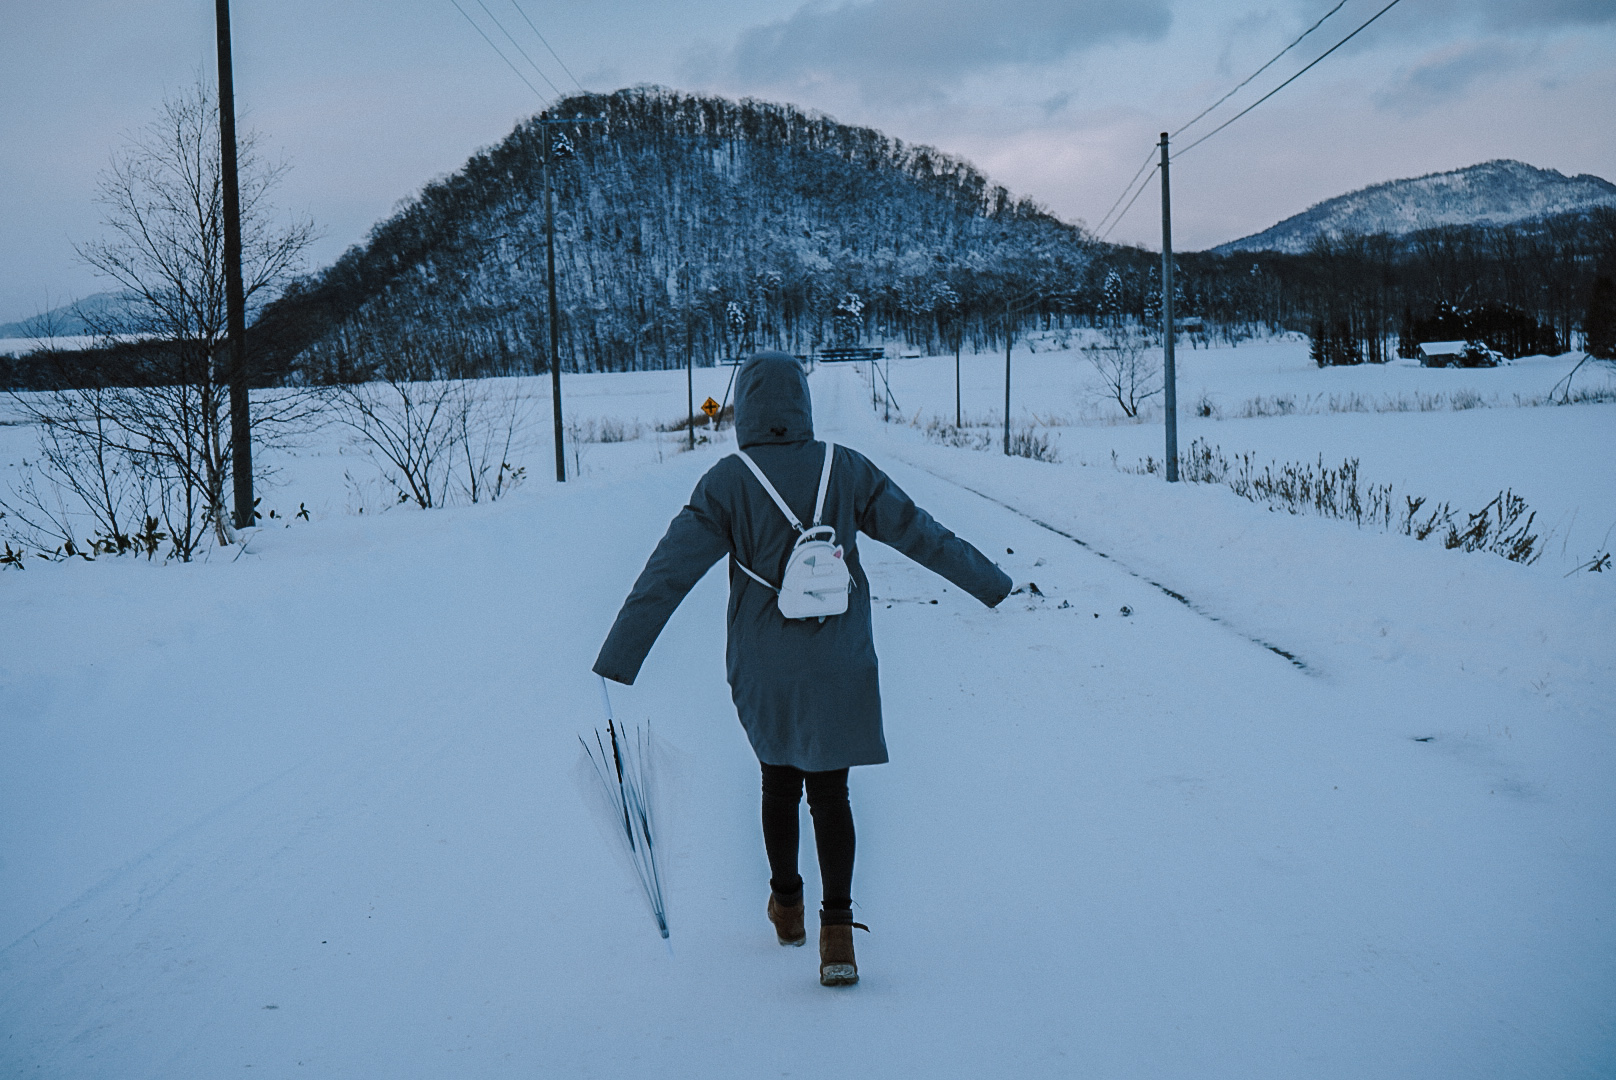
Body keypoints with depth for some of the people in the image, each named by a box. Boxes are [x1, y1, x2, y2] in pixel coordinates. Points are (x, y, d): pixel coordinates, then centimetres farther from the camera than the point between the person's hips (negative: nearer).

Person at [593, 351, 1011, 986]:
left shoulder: (728, 483, -9)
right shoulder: (845, 469, -4)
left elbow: (668, 572, -13)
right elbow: (920, 533, 2)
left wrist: (617, 660, -11)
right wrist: (991, 582, 14)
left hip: (764, 669, 0)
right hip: (840, 666, 1)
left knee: (779, 780, 20)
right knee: (830, 790, 8)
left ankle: (786, 905, 34)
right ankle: (837, 928, -4)